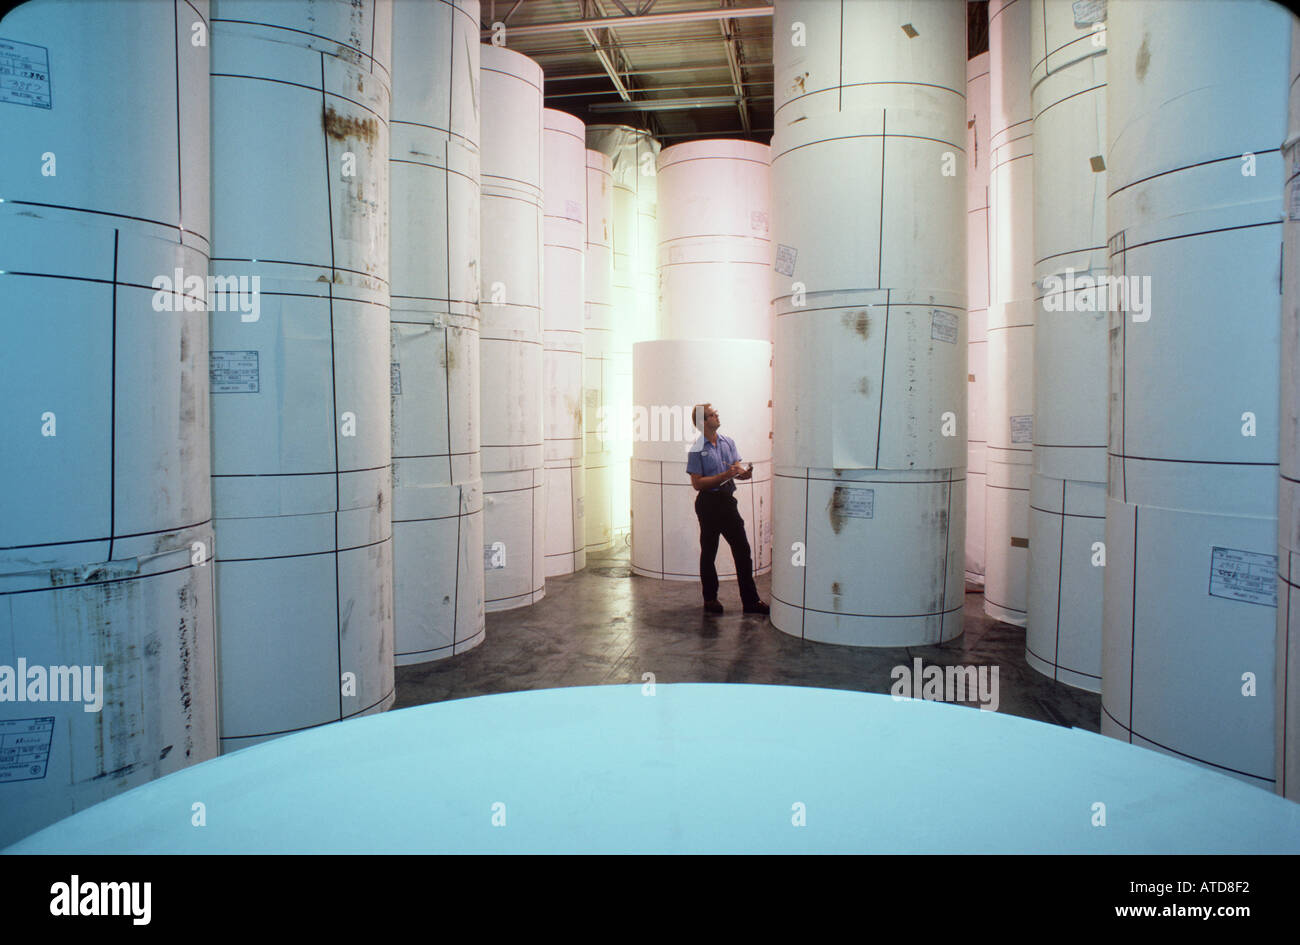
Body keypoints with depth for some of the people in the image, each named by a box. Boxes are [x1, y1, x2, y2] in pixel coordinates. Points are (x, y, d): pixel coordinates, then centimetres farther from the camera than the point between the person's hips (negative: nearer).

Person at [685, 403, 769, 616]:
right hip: (708, 502, -5)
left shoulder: (728, 442, 9)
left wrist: (744, 472, -13)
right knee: (708, 552, 7)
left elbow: (737, 468, 10)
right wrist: (725, 476, -20)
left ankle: (750, 600, 11)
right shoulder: (697, 449, -8)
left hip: (727, 500, 5)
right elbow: (697, 483, -13)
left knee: (742, 549, 4)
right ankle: (710, 599, 21)